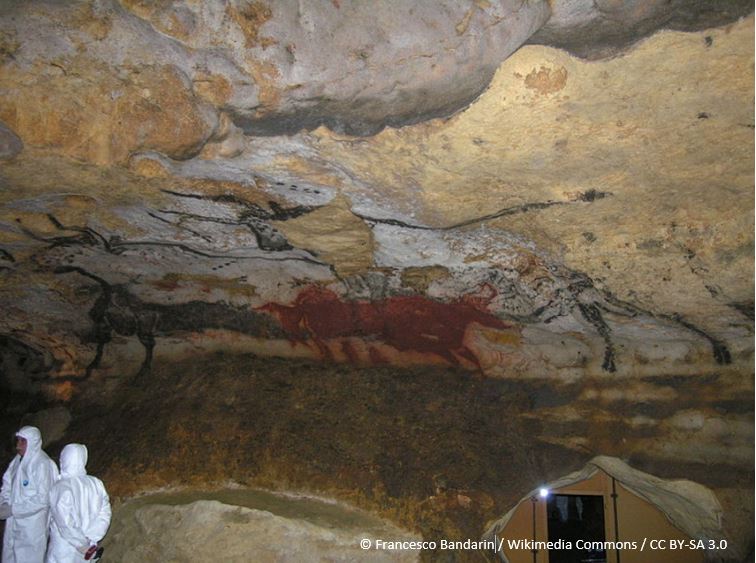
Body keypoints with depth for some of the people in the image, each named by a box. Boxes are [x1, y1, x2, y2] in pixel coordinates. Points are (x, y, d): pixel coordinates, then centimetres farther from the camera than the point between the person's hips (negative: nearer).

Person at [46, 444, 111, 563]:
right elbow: (104, 515, -7)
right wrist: (89, 539, -6)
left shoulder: (60, 488, -17)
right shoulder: (96, 484, -5)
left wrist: (84, 546, -13)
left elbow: (65, 524, -21)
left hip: (63, 553, -4)